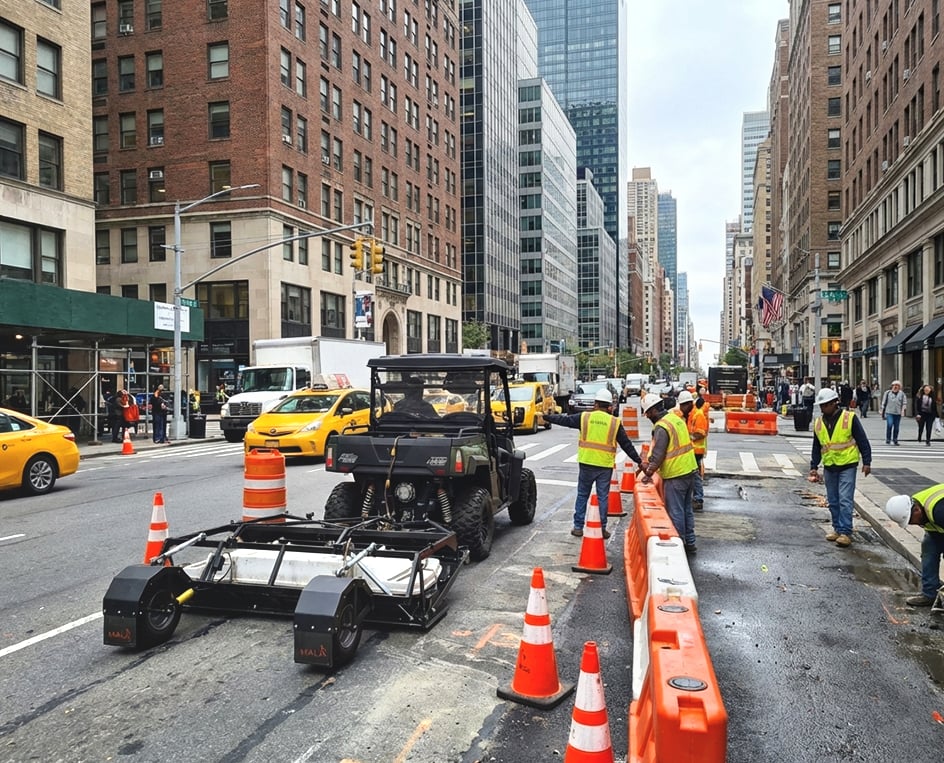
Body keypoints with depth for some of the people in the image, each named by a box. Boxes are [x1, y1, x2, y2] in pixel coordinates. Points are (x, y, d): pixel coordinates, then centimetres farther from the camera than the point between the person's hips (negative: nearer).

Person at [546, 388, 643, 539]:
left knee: (582, 495, 12)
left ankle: (578, 527, 15)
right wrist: (638, 461, 14)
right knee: (603, 497, 9)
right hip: (605, 466, 0)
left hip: (586, 464, 0)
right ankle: (602, 528, 13)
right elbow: (626, 444, 5)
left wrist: (546, 416, 20)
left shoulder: (584, 417, -1)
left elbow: (563, 420, 6)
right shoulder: (615, 423, 0)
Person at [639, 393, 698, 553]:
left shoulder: (661, 427, -18)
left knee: (675, 512, 1)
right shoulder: (676, 419, 10)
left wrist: (649, 473, -6)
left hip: (675, 475, -9)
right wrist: (650, 464, 17)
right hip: (690, 470, 9)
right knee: (687, 509, 17)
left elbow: (658, 454, -18)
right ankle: (690, 543, 26)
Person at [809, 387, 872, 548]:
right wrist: (813, 467, 12)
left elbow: (863, 441, -4)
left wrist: (866, 462, -6)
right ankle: (837, 528, 22)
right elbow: (816, 447, 14)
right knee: (833, 501, 11)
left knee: (845, 500, -8)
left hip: (847, 466, -5)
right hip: (829, 467, 5)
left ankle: (845, 532, -4)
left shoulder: (850, 418, -8)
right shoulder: (818, 423, 6)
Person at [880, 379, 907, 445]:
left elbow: (904, 402, 6)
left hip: (898, 413, 2)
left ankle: (895, 440, 19)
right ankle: (888, 439, -5)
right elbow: (884, 402, 10)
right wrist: (882, 411, 9)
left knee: (896, 427, 5)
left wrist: (903, 409, -10)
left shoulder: (901, 393, 8)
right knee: (889, 425, -16)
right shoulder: (888, 393, 6)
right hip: (889, 412, -2)